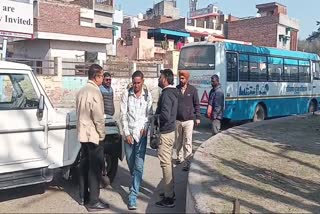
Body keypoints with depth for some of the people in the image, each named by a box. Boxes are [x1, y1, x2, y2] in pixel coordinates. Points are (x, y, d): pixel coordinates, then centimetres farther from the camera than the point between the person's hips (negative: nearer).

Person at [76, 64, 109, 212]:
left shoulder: (82, 91, 10)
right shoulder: (95, 92, -18)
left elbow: (80, 113, 13)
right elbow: (98, 117, -20)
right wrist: (102, 134, -9)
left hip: (83, 134, 9)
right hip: (93, 135, -9)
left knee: (85, 165, 15)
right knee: (95, 168, -2)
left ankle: (83, 196, 25)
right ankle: (93, 202, 4)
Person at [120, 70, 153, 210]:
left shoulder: (148, 95, 1)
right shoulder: (126, 94, -1)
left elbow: (149, 114, 5)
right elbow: (123, 115, -2)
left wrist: (145, 127, -11)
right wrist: (127, 133, -7)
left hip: (142, 133, -1)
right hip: (129, 132, 1)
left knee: (139, 165, -6)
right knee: (130, 161, 14)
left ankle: (133, 195, -1)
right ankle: (136, 182, 43)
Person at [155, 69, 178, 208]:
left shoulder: (166, 94, -19)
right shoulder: (172, 92, 12)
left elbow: (165, 115, -27)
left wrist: (155, 115, -11)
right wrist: (158, 113, 6)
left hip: (165, 133, -10)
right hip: (170, 130, 10)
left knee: (165, 163, -4)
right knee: (168, 162, 18)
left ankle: (168, 198, 4)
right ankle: (170, 191, 30)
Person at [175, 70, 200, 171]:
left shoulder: (193, 90, -3)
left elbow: (196, 104, 3)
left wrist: (197, 117, 1)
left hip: (189, 120, -2)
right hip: (177, 120, 2)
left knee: (187, 142, -3)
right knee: (178, 141, 15)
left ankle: (187, 162, 1)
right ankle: (179, 157, 33)